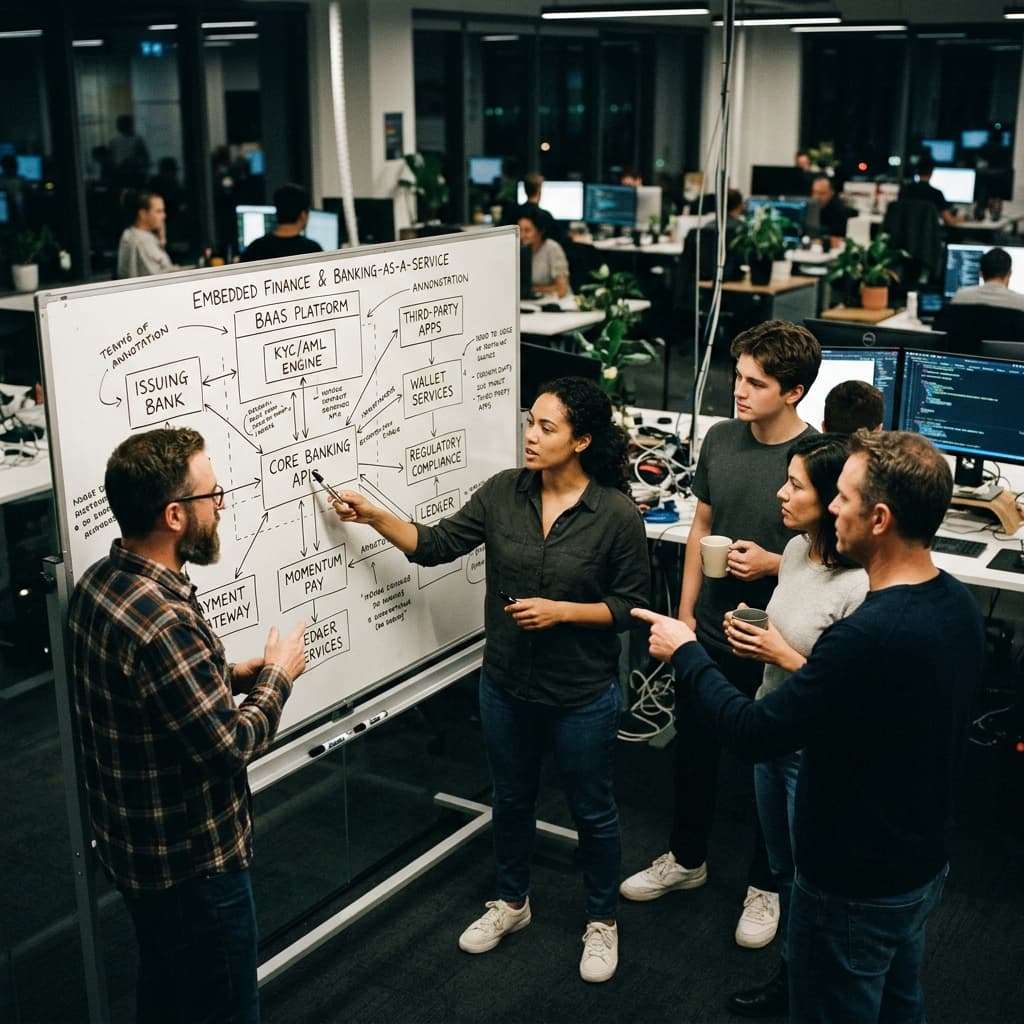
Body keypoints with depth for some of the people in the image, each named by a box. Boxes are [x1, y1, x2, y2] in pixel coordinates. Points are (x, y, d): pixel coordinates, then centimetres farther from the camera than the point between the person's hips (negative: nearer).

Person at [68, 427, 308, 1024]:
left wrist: (232, 675, 4)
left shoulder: (98, 584, -2)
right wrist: (277, 677, -9)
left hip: (131, 844, 9)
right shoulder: (165, 621, -32)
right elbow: (231, 746, -25)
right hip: (193, 862, -9)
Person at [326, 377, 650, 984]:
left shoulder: (617, 513, -17)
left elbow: (632, 605, -11)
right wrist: (374, 516, -17)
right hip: (506, 686, 4)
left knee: (593, 810, 14)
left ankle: (603, 921, 37)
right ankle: (513, 902, 46)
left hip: (583, 696, -4)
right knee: (512, 800, 22)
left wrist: (560, 611, -22)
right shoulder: (504, 493, -6)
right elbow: (435, 546, -4)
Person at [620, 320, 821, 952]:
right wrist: (685, 610, 7)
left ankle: (766, 886, 34)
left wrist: (774, 564, -25)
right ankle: (687, 860, 44)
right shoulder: (721, 440, -2)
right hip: (708, 635, 5)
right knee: (694, 750, 20)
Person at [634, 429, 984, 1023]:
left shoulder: (870, 635, -35)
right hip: (924, 864, 8)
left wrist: (686, 653, -13)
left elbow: (754, 735, -26)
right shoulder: (960, 605, -6)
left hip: (855, 886, -8)